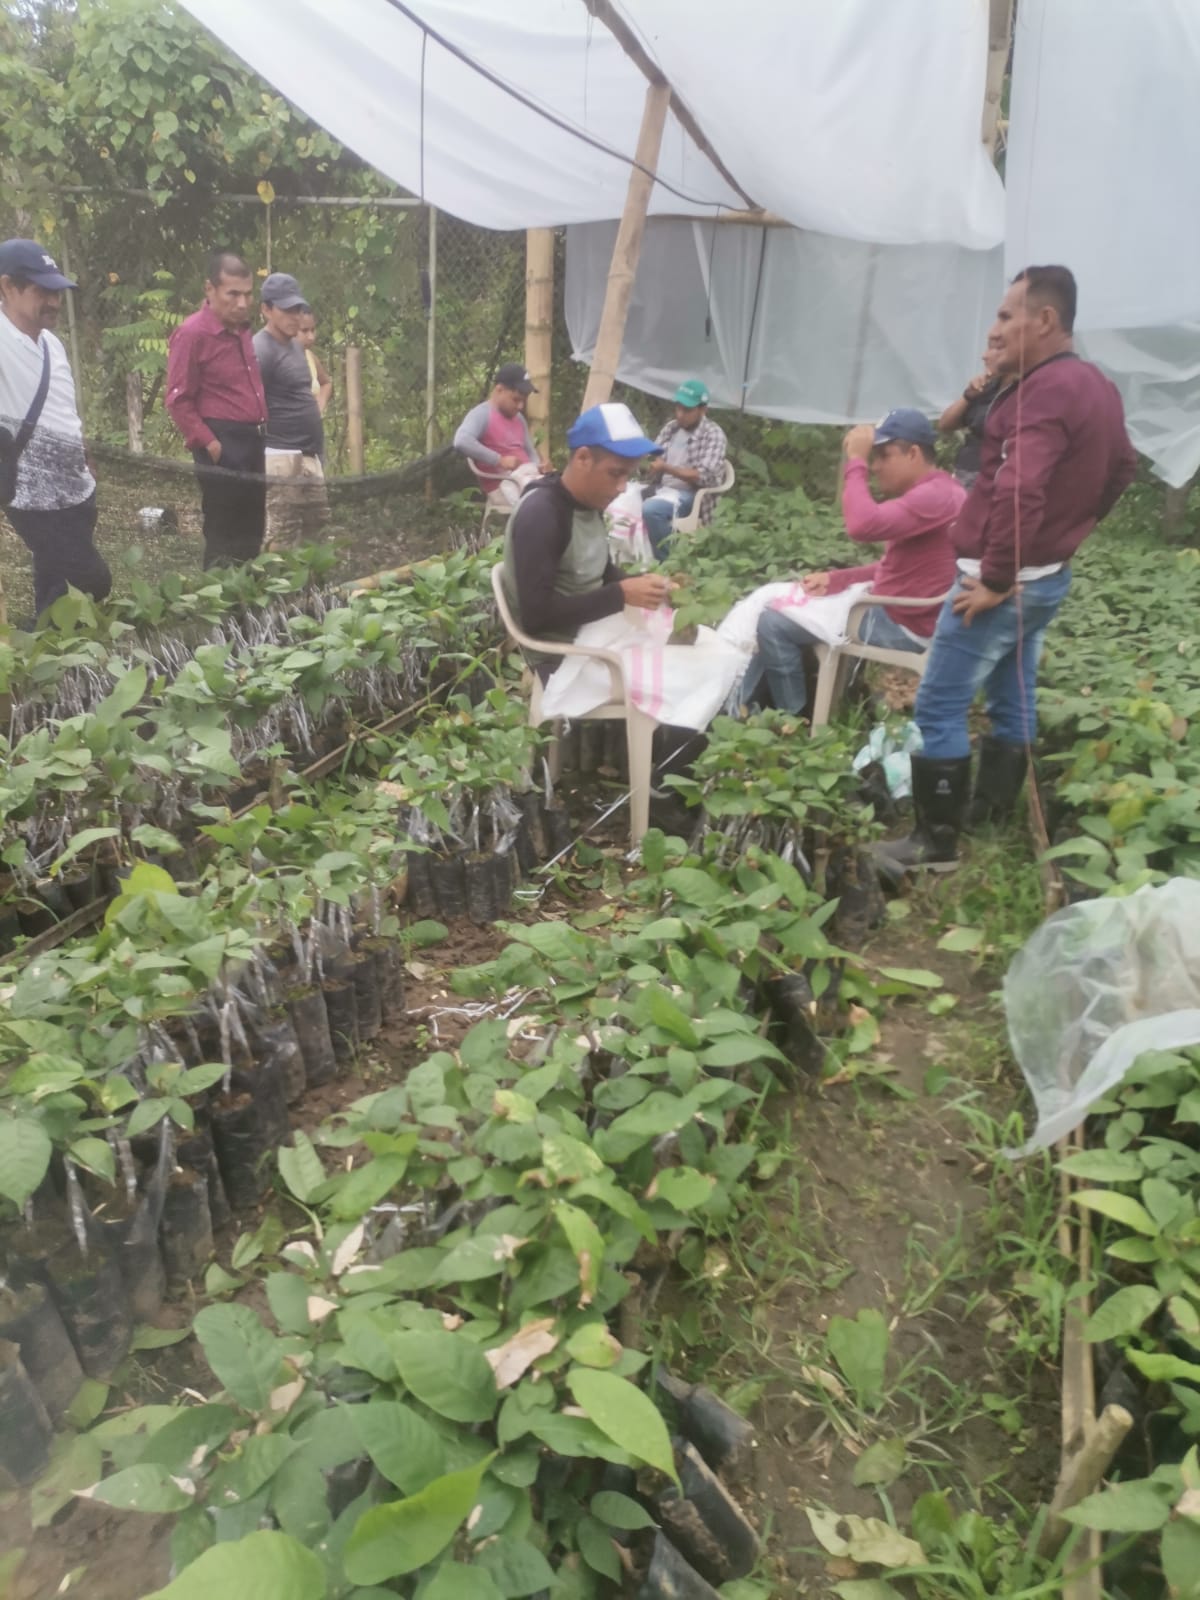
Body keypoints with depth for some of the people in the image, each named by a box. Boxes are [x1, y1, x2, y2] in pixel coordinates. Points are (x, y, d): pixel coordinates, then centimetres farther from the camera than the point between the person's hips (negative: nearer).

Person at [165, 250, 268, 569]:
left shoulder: (241, 330, 14)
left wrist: (259, 435, 16)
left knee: (251, 532, 13)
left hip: (252, 441, 8)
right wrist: (208, 443, -17)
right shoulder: (192, 333, -11)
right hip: (223, 446, -8)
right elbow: (178, 401, -13)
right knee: (223, 533, -3)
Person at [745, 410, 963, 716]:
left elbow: (863, 526, -34)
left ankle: (794, 716, 5)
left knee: (774, 624, -12)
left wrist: (855, 461, -22)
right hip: (893, 610, 11)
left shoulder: (935, 495, -21)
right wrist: (835, 579, 7)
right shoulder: (930, 492, 15)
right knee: (778, 605, 15)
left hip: (903, 626, -11)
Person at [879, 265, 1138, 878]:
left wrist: (995, 582, -24)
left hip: (1001, 580, -10)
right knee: (1012, 701, 15)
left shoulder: (1043, 392, -20)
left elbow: (1018, 495, -31)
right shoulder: (1097, 386, 11)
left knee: (938, 710, -4)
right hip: (1049, 576, 10)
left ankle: (936, 842, 1)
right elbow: (1121, 469, 25)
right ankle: (992, 818, 26)